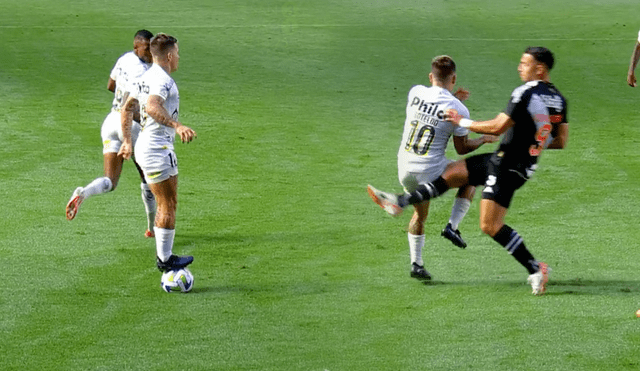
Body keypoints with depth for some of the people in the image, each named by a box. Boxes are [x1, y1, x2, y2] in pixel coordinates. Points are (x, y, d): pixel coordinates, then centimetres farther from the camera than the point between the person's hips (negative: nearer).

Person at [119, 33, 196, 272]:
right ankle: (164, 259, 0)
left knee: (165, 205, 15)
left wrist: (127, 141, 28)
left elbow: (127, 109, 22)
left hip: (144, 147, 10)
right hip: (158, 150, -10)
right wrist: (177, 126, -43)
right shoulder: (162, 80, -16)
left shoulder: (145, 79, 15)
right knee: (168, 205, -4)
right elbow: (153, 107, -34)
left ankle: (164, 256, 18)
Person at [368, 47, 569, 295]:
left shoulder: (525, 94, -21)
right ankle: (399, 202, 18)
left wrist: (463, 122, -6)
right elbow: (561, 141, 8)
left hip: (507, 167, -9)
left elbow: (497, 127, -20)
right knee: (452, 172, 14)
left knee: (490, 226, -9)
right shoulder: (558, 99, 5)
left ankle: (535, 269, -4)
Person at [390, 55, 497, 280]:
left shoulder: (415, 92, -3)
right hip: (431, 172, -5)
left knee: (420, 214, 26)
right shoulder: (458, 110, -13)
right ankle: (452, 226, 10)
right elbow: (462, 148, -3)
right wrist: (484, 140, 16)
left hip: (405, 169, 5)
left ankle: (416, 264, 21)